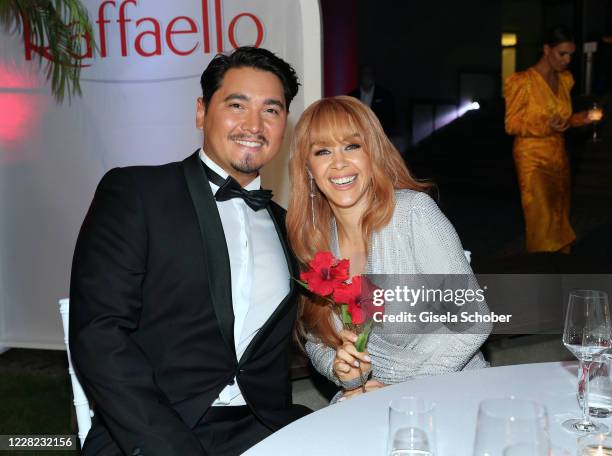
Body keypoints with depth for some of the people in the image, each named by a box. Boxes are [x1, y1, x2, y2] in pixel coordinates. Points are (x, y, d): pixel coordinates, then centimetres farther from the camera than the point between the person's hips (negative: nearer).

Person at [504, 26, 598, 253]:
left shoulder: (565, 79, 9)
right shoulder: (523, 81, -12)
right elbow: (511, 125, -10)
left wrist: (584, 118, -1)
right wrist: (546, 126, -24)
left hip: (559, 156, 7)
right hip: (533, 159, -7)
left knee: (561, 219, 9)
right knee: (543, 221, -10)